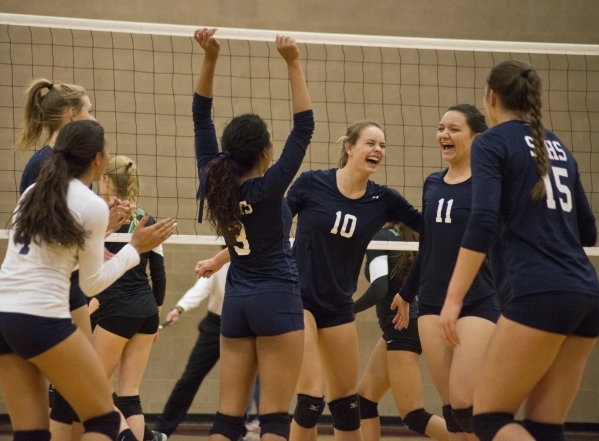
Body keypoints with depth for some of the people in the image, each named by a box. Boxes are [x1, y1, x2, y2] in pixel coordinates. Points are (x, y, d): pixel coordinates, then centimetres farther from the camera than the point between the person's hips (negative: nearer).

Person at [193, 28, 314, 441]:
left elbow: (201, 117, 4)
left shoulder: (214, 183, 0)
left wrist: (210, 58, -4)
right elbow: (304, 128, -17)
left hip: (236, 303, 6)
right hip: (277, 301, -6)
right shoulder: (267, 188, -14)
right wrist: (294, 64, -18)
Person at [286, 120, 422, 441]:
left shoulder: (382, 200, -1)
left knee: (346, 401, 11)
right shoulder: (311, 184, -10)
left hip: (338, 306, 5)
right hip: (297, 298, -5)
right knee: (310, 399, -14)